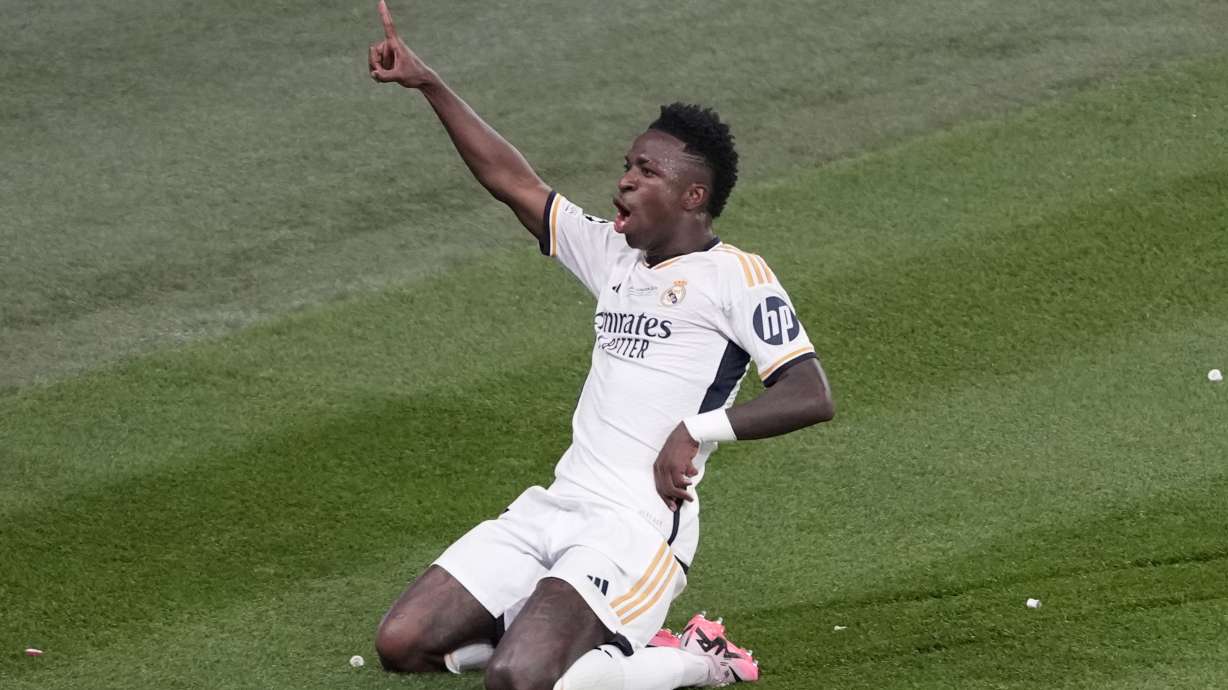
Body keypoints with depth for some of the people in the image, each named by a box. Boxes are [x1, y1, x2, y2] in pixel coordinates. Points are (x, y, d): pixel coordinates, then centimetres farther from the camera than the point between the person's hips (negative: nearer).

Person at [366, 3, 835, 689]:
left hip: (640, 524, -8)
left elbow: (811, 395, -14)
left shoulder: (734, 275, -4)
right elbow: (515, 183, 20)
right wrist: (429, 84, 15)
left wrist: (700, 428, -22)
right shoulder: (616, 256, 18)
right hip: (556, 506, 8)